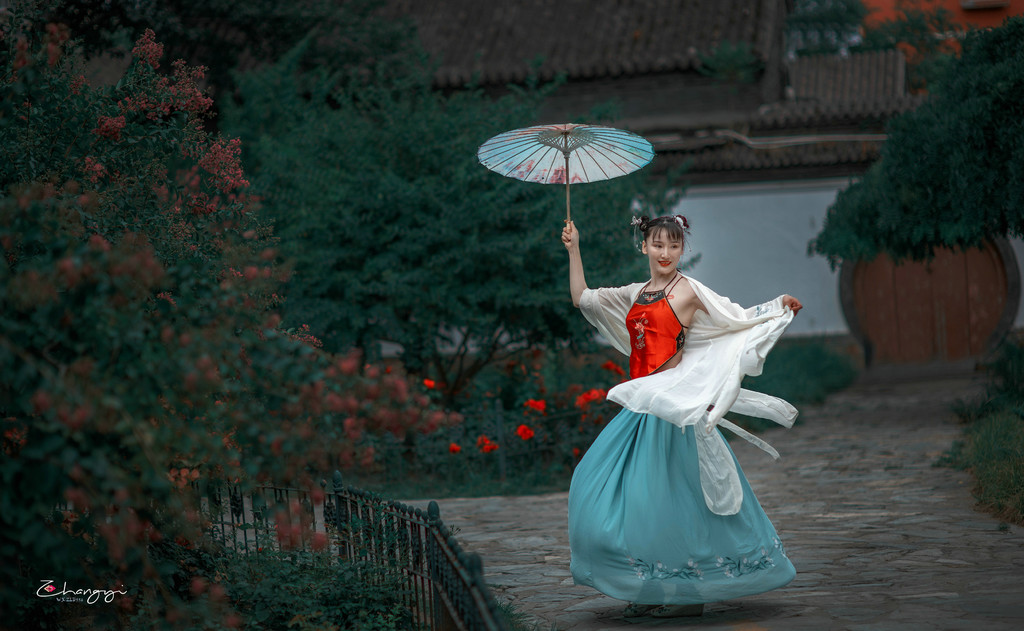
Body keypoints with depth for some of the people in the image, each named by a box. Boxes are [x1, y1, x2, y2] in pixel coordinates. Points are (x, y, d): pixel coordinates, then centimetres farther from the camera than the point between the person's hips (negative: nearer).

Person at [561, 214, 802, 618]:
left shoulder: (687, 291, -2)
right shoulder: (635, 295, 17)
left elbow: (739, 317, -1)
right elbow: (582, 298, 22)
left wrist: (777, 308, -13)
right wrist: (573, 250, 19)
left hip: (672, 402, -7)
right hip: (639, 402, 7)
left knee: (667, 493, -6)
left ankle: (690, 591, 4)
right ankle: (651, 589, 16)